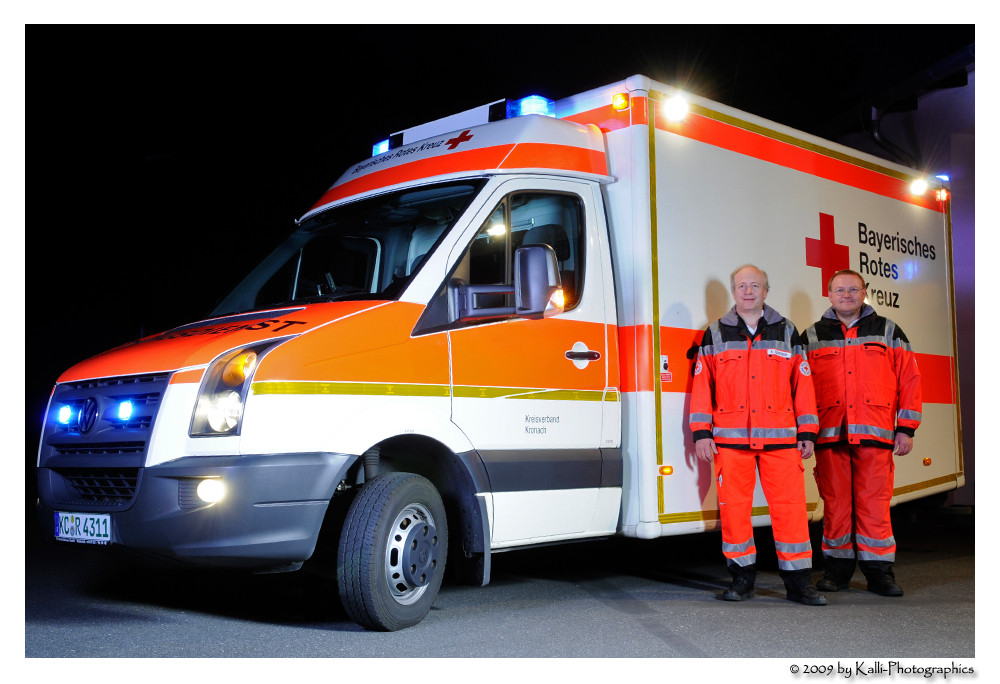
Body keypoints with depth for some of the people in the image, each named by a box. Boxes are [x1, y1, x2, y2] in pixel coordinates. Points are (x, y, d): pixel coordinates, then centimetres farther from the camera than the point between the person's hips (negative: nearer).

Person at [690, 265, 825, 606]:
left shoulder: (786, 332, 13)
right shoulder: (715, 335, 11)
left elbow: (803, 383, 11)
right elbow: (702, 385, 8)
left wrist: (807, 432, 6)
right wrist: (701, 433, 0)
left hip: (780, 437, 0)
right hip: (730, 438, 0)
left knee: (790, 505, -3)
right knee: (734, 506, 1)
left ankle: (798, 580, 5)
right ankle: (742, 577, 13)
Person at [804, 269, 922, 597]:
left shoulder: (888, 332, 13)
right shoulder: (812, 337, 14)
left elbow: (909, 380, 9)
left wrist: (906, 429, 2)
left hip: (874, 434, -1)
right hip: (829, 434, 1)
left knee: (874, 503, -3)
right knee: (835, 503, 2)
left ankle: (879, 572, 5)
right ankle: (837, 568, 12)